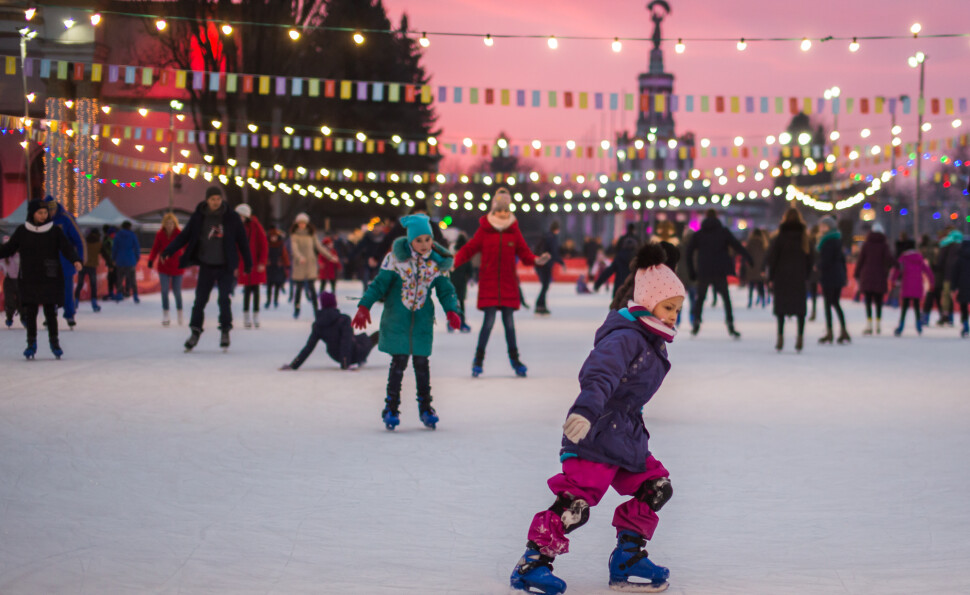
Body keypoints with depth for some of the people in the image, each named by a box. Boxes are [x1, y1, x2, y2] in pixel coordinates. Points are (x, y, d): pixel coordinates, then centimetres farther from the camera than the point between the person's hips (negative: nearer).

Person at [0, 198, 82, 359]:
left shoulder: (55, 231, 0)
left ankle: (54, 342, 15)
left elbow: (67, 248, -6)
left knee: (50, 312, 1)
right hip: (29, 279, 1)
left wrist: (75, 260, -23)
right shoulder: (22, 231, 3)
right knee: (30, 312, 3)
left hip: (50, 280, -1)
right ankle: (31, 344, 13)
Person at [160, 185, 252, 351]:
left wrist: (248, 263, 4)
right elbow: (185, 236, 2)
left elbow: (242, 241, 2)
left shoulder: (232, 217, -4)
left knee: (224, 299, -6)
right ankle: (195, 332, 9)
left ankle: (225, 331, 9)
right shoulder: (198, 217, -2)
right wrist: (168, 251, -8)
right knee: (200, 300, 0)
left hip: (225, 267, -1)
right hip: (206, 266, 1)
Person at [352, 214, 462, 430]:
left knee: (421, 363, 5)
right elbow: (380, 284, -3)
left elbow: (445, 290, 6)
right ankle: (391, 408, 9)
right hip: (397, 320, -2)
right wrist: (364, 306, -12)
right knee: (399, 362, -2)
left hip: (422, 321, 2)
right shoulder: (396, 258, -8)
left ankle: (425, 407, 18)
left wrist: (451, 310, -11)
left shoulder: (437, 263, 0)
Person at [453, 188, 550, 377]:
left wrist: (536, 260, -14)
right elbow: (469, 249, 0)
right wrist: (454, 262, -14)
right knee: (489, 320, -7)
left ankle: (514, 358, 19)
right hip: (488, 283, -2)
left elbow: (524, 252, 4)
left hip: (508, 283, 2)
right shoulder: (484, 231, -1)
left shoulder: (514, 232, 4)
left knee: (509, 321, 6)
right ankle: (479, 358, 4)